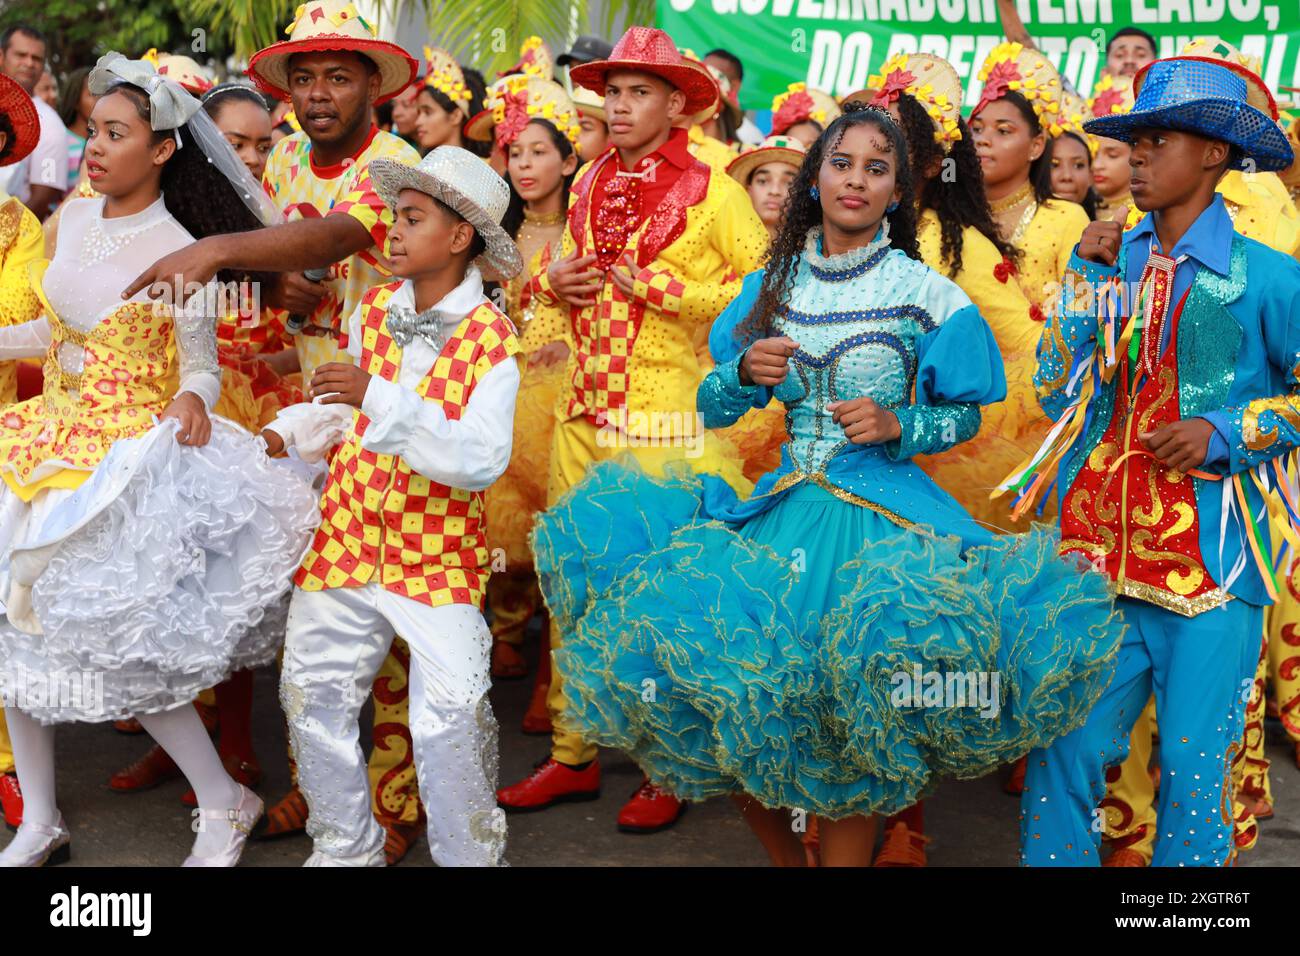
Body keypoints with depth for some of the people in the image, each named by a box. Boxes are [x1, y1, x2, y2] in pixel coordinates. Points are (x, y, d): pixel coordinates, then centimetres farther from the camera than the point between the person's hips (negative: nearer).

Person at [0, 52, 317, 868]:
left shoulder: (179, 250, -14)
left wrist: (191, 399, -35)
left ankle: (226, 805, 13)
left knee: (118, 646, -7)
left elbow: (200, 363, -14)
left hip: (130, 454, -7)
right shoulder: (76, 219, 4)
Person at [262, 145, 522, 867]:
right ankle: (345, 848, 27)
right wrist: (284, 435, 3)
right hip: (346, 537, 5)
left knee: (451, 715, -11)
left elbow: (483, 460, -22)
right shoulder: (374, 309, 5)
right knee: (311, 690, 8)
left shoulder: (491, 340, -10)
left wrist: (379, 398, -27)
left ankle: (470, 855, 12)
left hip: (441, 557, -5)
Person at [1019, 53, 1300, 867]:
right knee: (1065, 747, 3)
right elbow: (1056, 392, 6)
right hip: (1095, 548, 3)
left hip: (1211, 556, -3)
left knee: (1197, 763, 2)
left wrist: (1228, 432, -10)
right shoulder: (1111, 264, 10)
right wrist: (1089, 279, 1)